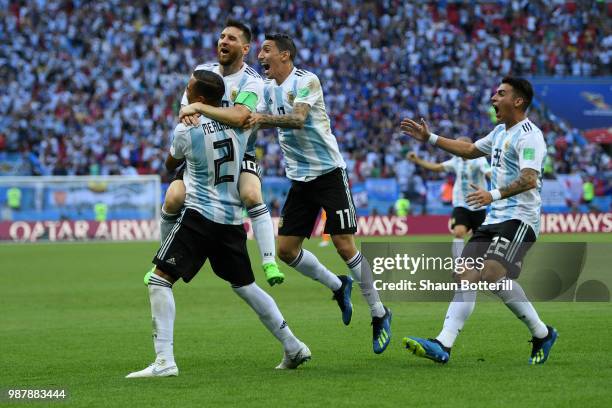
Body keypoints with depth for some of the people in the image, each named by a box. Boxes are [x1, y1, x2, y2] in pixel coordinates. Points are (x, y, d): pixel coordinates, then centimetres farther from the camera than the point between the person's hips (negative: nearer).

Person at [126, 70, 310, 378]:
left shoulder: (186, 130, -11)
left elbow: (170, 165, 10)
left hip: (200, 215, -6)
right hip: (232, 218, 6)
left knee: (159, 280, -5)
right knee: (245, 285, 21)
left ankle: (164, 361, -16)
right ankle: (293, 348, 23)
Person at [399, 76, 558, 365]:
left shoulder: (529, 135, -11)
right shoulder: (501, 132, 20)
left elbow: (529, 179, -24)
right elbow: (470, 151, 36)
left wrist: (494, 195, -36)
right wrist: (429, 138, 33)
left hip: (519, 219, -9)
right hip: (494, 219, 9)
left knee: (493, 273, -27)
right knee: (466, 276, -4)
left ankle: (542, 334, -13)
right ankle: (443, 345, -11)